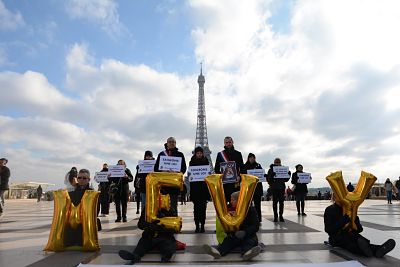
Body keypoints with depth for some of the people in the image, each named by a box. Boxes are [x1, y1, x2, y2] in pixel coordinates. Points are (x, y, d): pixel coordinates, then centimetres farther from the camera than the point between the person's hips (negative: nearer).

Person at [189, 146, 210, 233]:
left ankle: (202, 225, 9)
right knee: (196, 206, 0)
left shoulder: (206, 161, 6)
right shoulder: (192, 162, 5)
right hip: (195, 186, 0)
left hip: (204, 186, 0)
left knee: (203, 206, 1)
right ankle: (197, 225, 7)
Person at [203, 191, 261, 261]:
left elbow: (256, 226, -7)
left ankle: (247, 253, -65)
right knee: (228, 240, -28)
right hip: (234, 235, 2)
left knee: (252, 240, -33)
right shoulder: (230, 208, 13)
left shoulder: (250, 209, 2)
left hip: (248, 235, -2)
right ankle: (218, 251, -57)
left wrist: (245, 232, -25)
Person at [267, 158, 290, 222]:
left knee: (281, 202, 2)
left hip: (282, 188, 3)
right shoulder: (271, 170, 1)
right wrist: (271, 175, -27)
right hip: (274, 188, -2)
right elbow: (268, 179, -8)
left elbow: (286, 179, 12)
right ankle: (275, 216, 6)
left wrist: (288, 175, -5)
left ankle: (281, 216, 10)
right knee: (275, 202, 0)